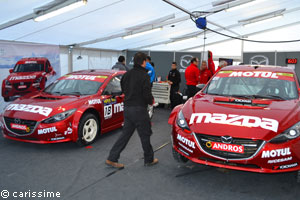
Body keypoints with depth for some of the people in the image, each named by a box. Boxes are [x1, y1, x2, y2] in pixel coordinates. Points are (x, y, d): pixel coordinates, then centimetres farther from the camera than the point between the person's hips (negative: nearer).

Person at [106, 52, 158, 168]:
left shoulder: (127, 74, 9)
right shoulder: (144, 75, -14)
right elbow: (147, 94, -18)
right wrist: (151, 101, 2)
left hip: (127, 107, 7)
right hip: (139, 109, -7)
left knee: (125, 134, 13)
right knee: (145, 135, 7)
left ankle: (112, 159, 12)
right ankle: (149, 160, 21)